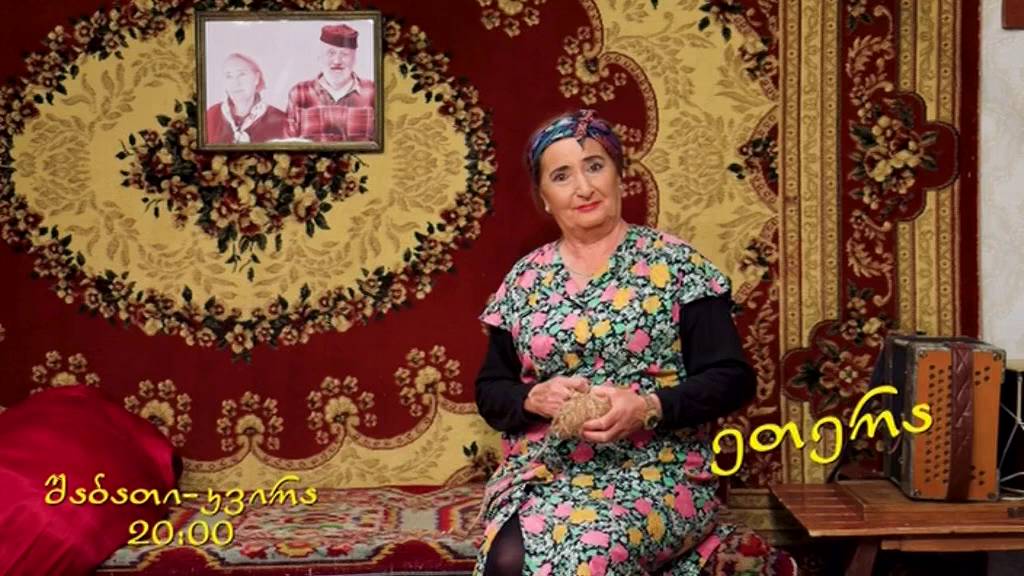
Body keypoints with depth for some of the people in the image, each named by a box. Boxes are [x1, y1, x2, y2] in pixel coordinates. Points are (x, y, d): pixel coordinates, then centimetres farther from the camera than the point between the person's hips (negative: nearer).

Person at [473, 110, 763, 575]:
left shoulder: (675, 263, 0)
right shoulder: (524, 279, 10)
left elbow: (732, 379, -3)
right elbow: (489, 392, 13)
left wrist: (648, 407, -19)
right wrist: (536, 398, -9)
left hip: (655, 473, -1)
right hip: (539, 474, 2)